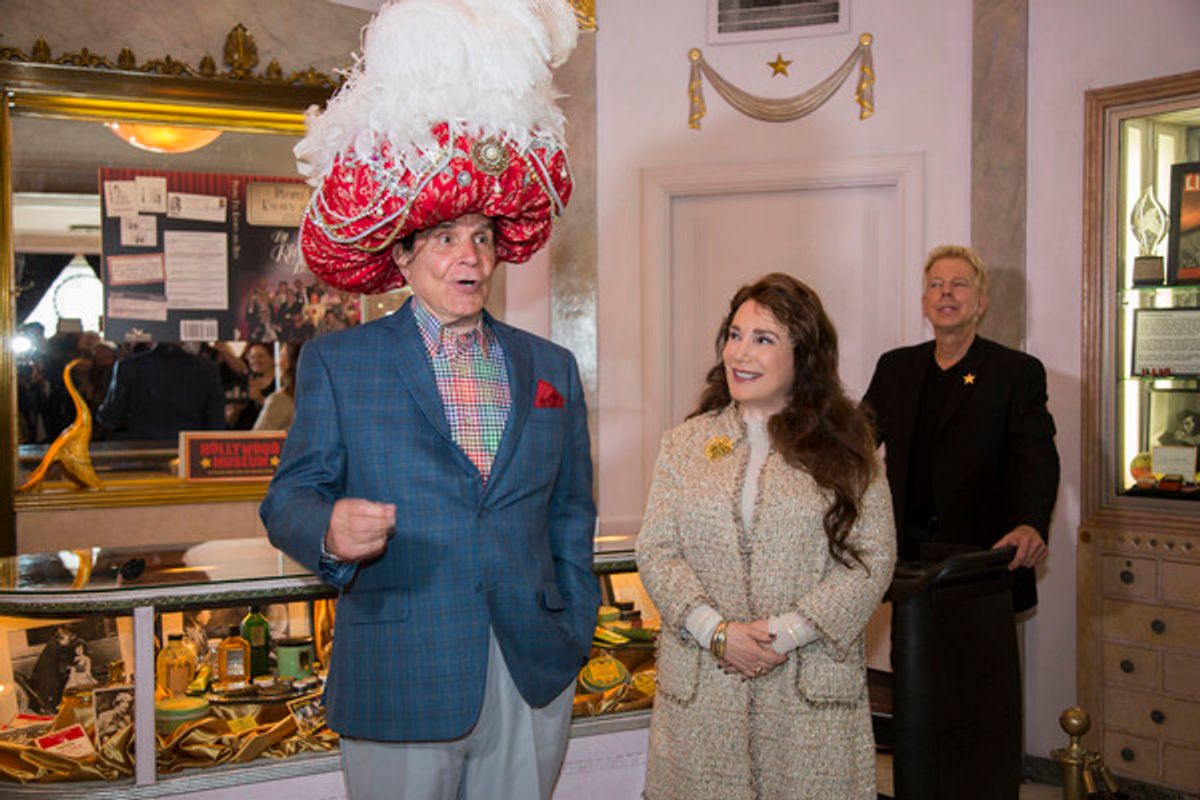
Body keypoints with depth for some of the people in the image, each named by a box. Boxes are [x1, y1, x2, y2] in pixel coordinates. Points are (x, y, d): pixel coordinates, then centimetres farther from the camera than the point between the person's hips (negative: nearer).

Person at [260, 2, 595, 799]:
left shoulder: (551, 368, 9)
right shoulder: (337, 363, 0)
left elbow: (571, 516, 13)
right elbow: (289, 496, -3)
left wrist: (576, 634, 7)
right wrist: (328, 527, -25)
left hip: (534, 681, 3)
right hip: (398, 689, -3)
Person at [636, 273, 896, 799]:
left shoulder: (844, 449, 2)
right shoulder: (685, 443, 8)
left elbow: (873, 558, -4)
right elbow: (655, 550, 3)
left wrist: (786, 631, -13)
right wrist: (715, 630, -11)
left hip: (811, 688, -1)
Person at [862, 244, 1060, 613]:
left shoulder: (1019, 372, 0)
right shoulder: (894, 367, 14)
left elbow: (1038, 459, -11)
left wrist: (1031, 525, -29)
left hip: (983, 554, -3)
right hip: (908, 550, 3)